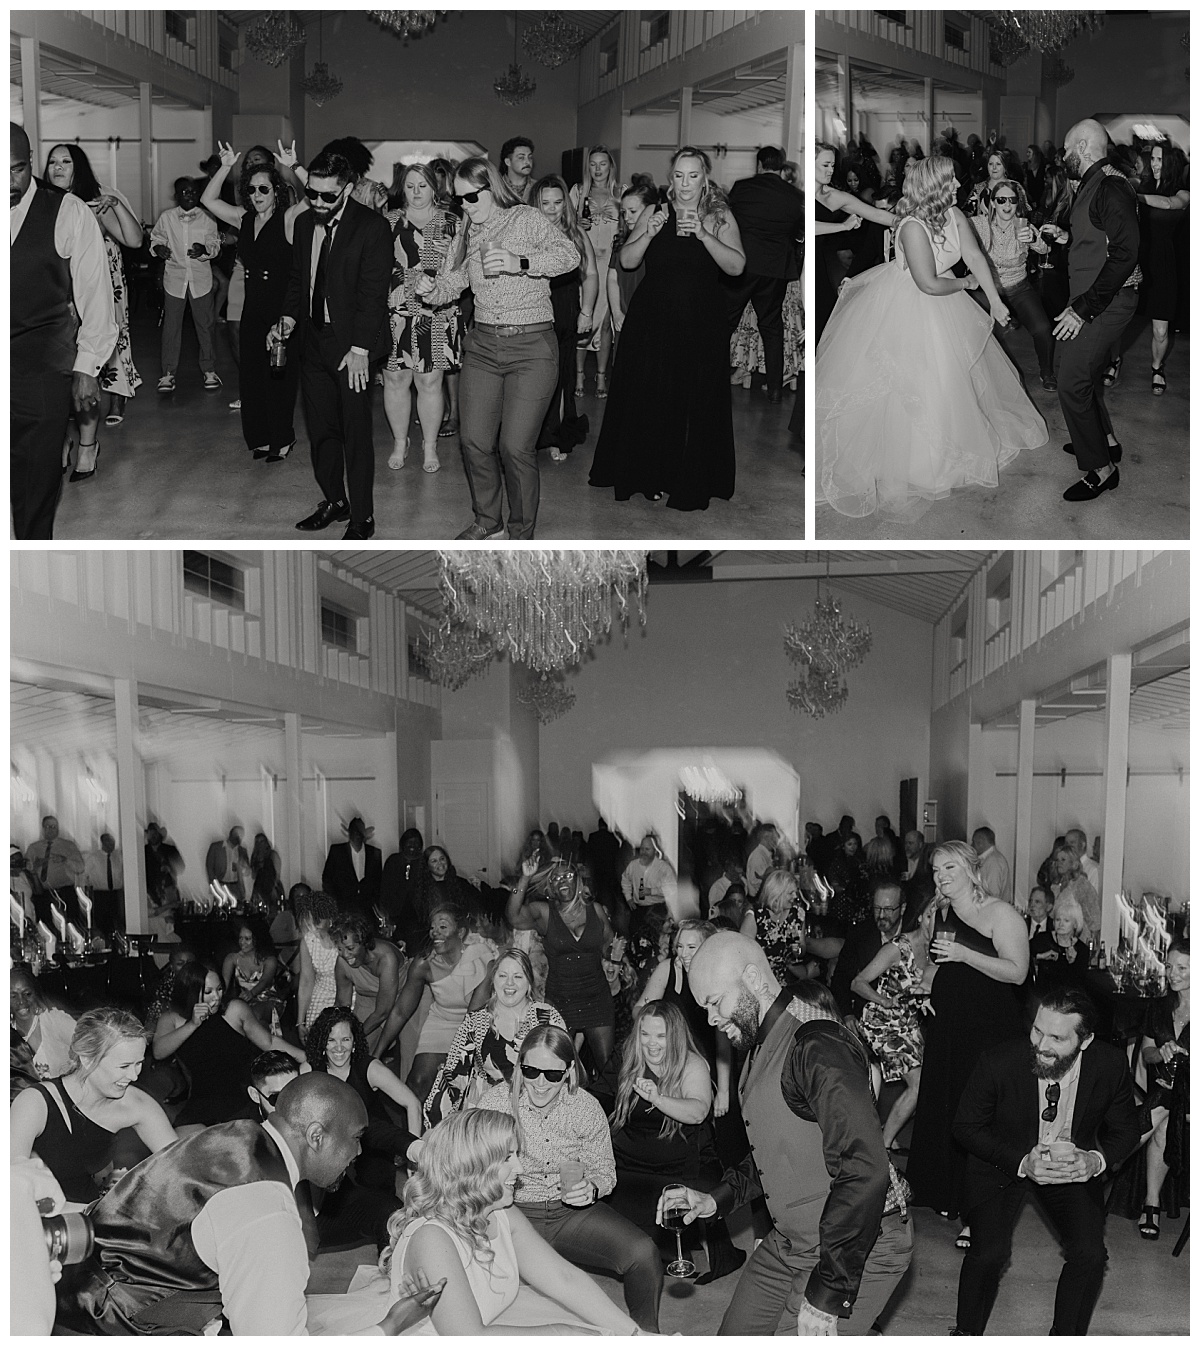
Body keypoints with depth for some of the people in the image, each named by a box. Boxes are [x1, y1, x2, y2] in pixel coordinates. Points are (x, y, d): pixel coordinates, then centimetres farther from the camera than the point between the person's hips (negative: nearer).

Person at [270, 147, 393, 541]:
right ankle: (334, 501, 29)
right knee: (320, 427, 13)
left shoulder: (372, 227, -11)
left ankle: (362, 518, 9)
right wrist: (288, 319, 1)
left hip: (352, 346, -6)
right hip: (312, 340, 6)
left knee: (355, 433, -1)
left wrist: (359, 349, -17)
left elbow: (372, 292, -14)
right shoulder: (304, 223, 10)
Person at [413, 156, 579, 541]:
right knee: (474, 441, 3)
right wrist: (431, 290, -7)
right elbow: (452, 283, 16)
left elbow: (569, 255, -17)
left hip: (532, 346, -5)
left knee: (516, 447, -7)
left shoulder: (527, 219, -4)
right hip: (483, 345, 6)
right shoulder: (467, 232, 13)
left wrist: (520, 263, -31)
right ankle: (487, 519, 26)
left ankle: (522, 532, 11)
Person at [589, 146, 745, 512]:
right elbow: (627, 260, 0)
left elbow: (737, 266, -10)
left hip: (701, 327, -1)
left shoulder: (721, 217, 1)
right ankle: (649, 476, 20)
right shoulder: (655, 213, 4)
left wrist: (703, 235, -21)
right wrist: (650, 233, -17)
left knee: (696, 402, 1)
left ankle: (690, 483, 14)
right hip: (653, 321, 1)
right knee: (648, 398, 4)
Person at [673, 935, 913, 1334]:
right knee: (737, 1333, 12)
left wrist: (827, 1294, -26)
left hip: (857, 1247, -9)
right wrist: (717, 1199, 8)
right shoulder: (764, 1044, 10)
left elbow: (864, 1173, -30)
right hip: (792, 1241, 10)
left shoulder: (817, 1047, -24)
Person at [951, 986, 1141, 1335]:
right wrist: (1022, 1163, -24)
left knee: (1090, 1254, -17)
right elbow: (966, 1127, -11)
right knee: (989, 1253, -19)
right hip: (1003, 1163, -2)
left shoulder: (1111, 1064, -19)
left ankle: (1066, 1335, 9)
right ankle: (967, 1333, 7)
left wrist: (1097, 1160, -24)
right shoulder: (998, 1063, -25)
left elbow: (1125, 1130, -2)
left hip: (1074, 1165, 2)